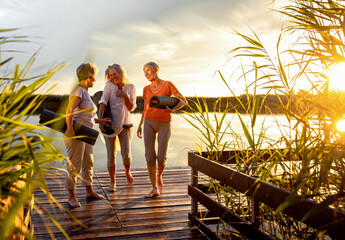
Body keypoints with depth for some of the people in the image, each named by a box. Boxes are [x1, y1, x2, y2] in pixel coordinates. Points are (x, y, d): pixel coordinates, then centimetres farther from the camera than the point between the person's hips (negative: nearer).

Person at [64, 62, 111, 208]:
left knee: (88, 163, 15)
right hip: (76, 132, -10)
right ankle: (71, 196, 4)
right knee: (74, 166, -5)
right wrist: (69, 128, -32)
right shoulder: (78, 90, -10)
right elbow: (69, 110, -23)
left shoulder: (85, 92, 20)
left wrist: (99, 121, 26)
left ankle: (89, 191, 27)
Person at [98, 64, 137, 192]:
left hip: (125, 125, 1)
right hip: (110, 125, -1)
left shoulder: (131, 88, 2)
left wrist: (125, 96, -17)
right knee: (111, 155, 1)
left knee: (126, 154, -5)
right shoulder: (109, 86, -5)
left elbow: (131, 107, 0)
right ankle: (112, 183, 16)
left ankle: (127, 172, 28)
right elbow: (103, 103, -14)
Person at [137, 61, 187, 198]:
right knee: (150, 157, -6)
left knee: (161, 157, -10)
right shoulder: (146, 89, 7)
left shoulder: (168, 85, -5)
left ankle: (159, 176, 23)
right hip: (149, 123, 3)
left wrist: (172, 110, -19)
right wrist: (140, 125, 5)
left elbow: (183, 101, -4)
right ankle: (155, 189, 2)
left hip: (164, 125, -3)